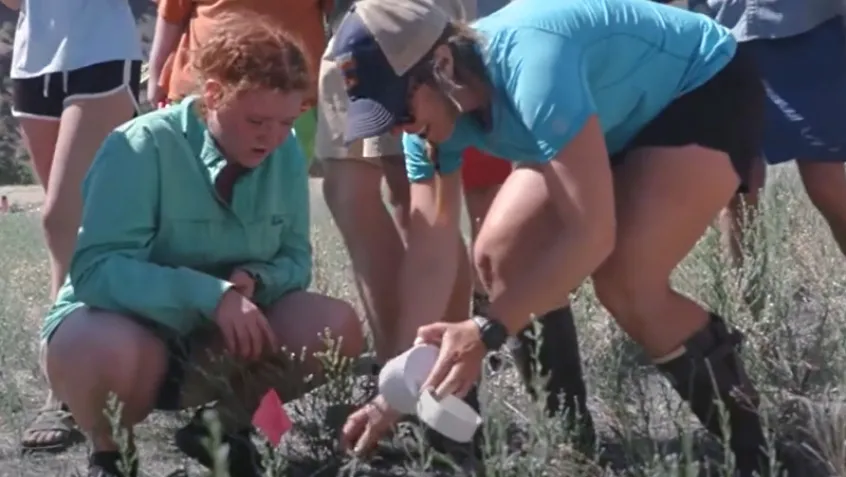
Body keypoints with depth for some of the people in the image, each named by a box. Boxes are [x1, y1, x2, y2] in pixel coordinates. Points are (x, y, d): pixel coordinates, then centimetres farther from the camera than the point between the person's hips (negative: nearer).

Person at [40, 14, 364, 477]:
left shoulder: (286, 153, -7)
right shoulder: (142, 149, -24)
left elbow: (294, 259, 0)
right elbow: (97, 269, -30)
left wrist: (254, 279, -24)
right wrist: (209, 294, -39)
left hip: (223, 334, 5)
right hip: (124, 323, -5)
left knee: (336, 326, -17)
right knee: (103, 351, -40)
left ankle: (225, 428, 9)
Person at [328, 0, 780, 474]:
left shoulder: (532, 64, -39)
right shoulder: (436, 109, -14)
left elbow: (592, 232, -39)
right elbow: (431, 255, -12)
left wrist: (488, 331, -39)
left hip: (709, 94, -8)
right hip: (625, 118, 8)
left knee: (625, 280, -22)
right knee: (502, 257, -4)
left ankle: (745, 434, -3)